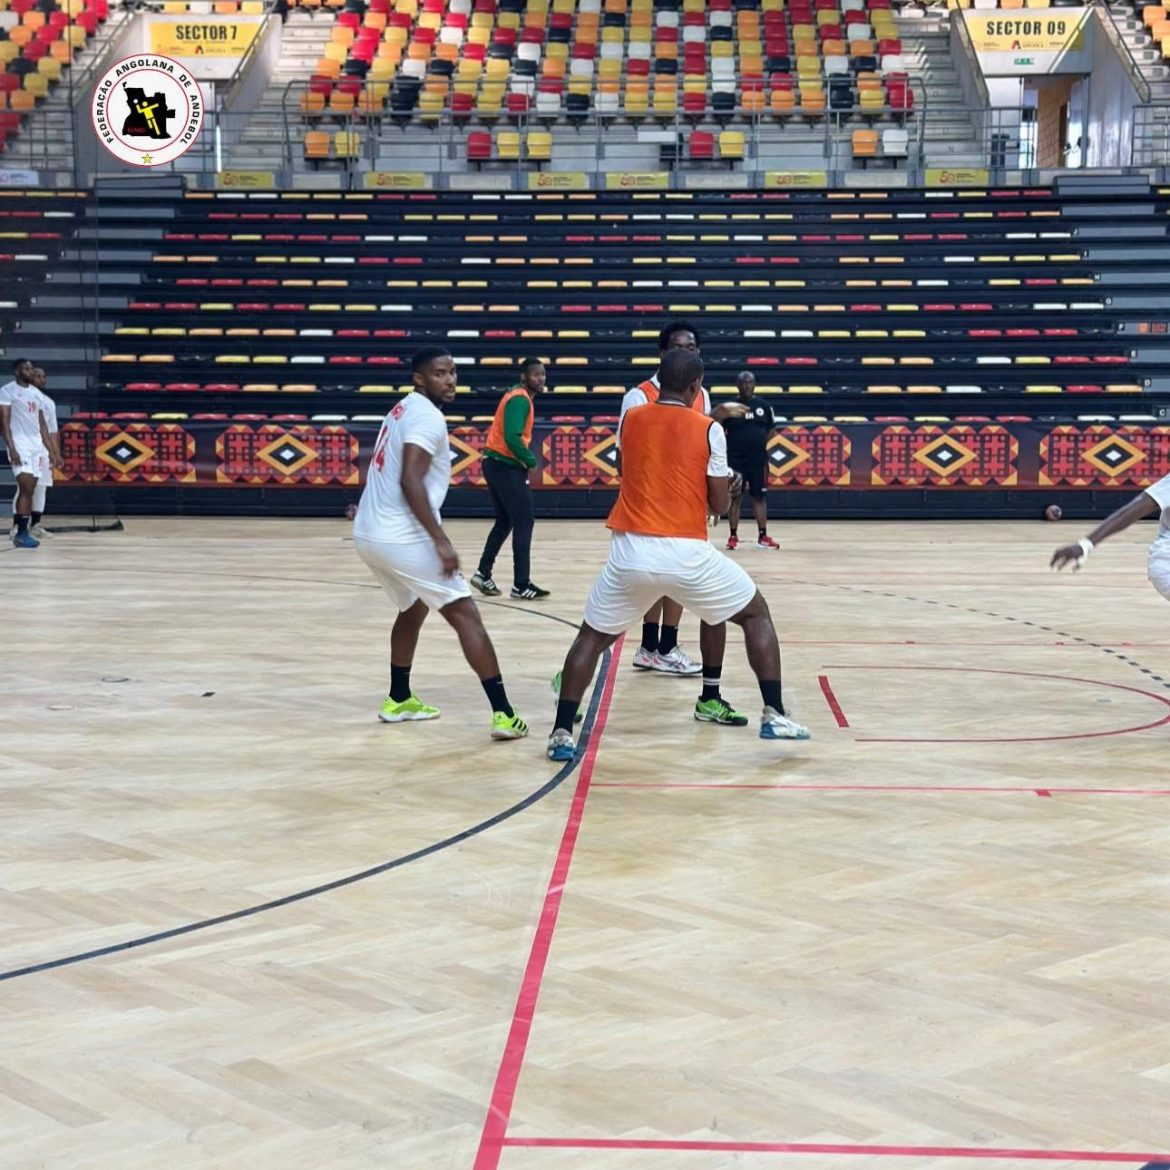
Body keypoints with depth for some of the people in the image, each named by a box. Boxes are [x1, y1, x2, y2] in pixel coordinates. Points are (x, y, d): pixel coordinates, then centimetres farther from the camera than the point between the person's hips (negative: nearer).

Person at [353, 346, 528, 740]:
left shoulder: (403, 410, 19)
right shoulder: (427, 416, -11)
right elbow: (410, 481, -23)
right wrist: (441, 540, -24)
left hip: (369, 532, 10)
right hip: (401, 536, -10)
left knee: (413, 609, 30)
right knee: (465, 615, -7)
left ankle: (399, 700, 37)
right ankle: (504, 714, -12)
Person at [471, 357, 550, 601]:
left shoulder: (518, 396, 15)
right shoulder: (520, 400, -17)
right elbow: (512, 438, -27)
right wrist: (530, 460, -14)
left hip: (497, 463, 10)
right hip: (506, 466, -10)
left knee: (505, 522, 17)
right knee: (523, 522, -6)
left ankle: (483, 574, 17)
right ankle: (521, 585, -5)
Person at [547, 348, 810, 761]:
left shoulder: (631, 420, 9)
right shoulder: (708, 430, -1)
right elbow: (719, 504, 4)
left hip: (630, 552, 2)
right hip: (687, 554, -2)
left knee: (592, 637, 19)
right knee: (755, 613, 21)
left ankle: (561, 733, 3)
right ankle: (774, 715, 13)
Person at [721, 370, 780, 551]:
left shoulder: (763, 406, 6)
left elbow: (771, 429, 14)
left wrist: (760, 442, 0)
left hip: (758, 459, 2)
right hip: (735, 459, -2)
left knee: (760, 497, 6)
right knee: (735, 497, 2)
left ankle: (763, 536, 12)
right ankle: (733, 536, 8)